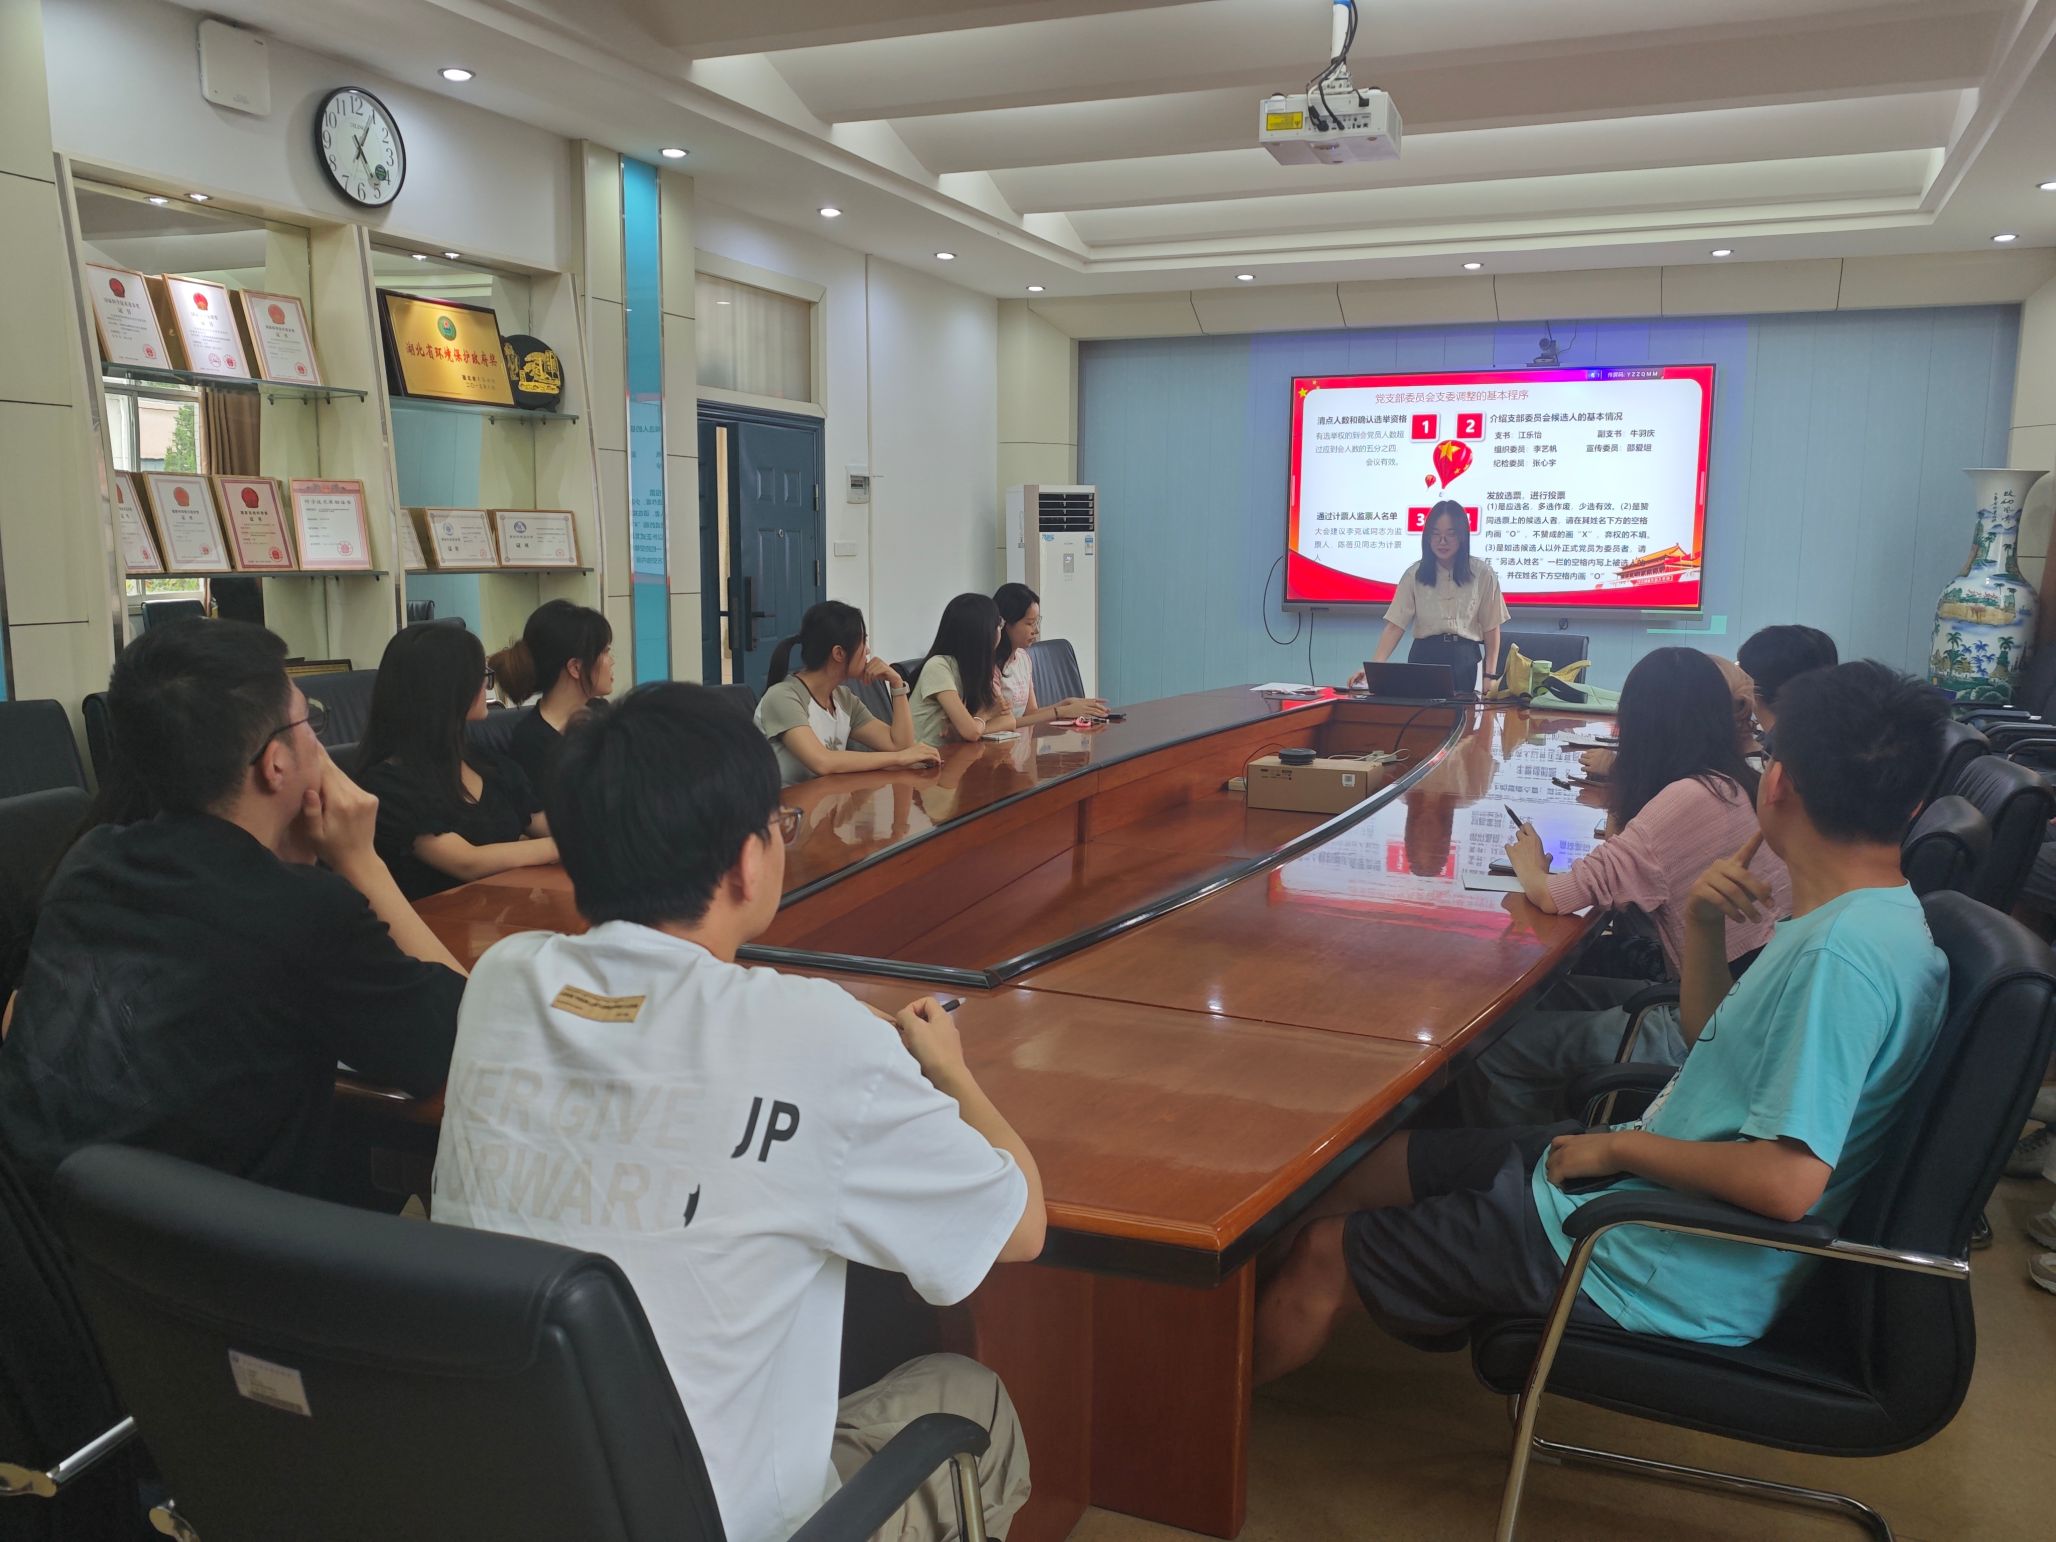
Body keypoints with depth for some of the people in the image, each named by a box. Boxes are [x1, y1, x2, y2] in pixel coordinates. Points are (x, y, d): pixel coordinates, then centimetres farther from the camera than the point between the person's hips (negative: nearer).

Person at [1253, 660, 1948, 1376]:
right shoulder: (1874, 916, 5)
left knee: (1324, 1256, 0)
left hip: (1661, 1270, -10)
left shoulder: (1843, 954, -27)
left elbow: (1787, 1181, -34)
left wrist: (1625, 1145, -19)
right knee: (1374, 1164, 15)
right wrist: (1704, 927, -2)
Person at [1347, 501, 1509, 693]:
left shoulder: (1481, 573, 0)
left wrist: (1490, 676, -3)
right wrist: (1373, 667, -18)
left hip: (1465, 660, 0)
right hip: (1424, 657, 1)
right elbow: (1395, 626, -4)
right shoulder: (1414, 574, 1)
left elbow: (1491, 628, 4)